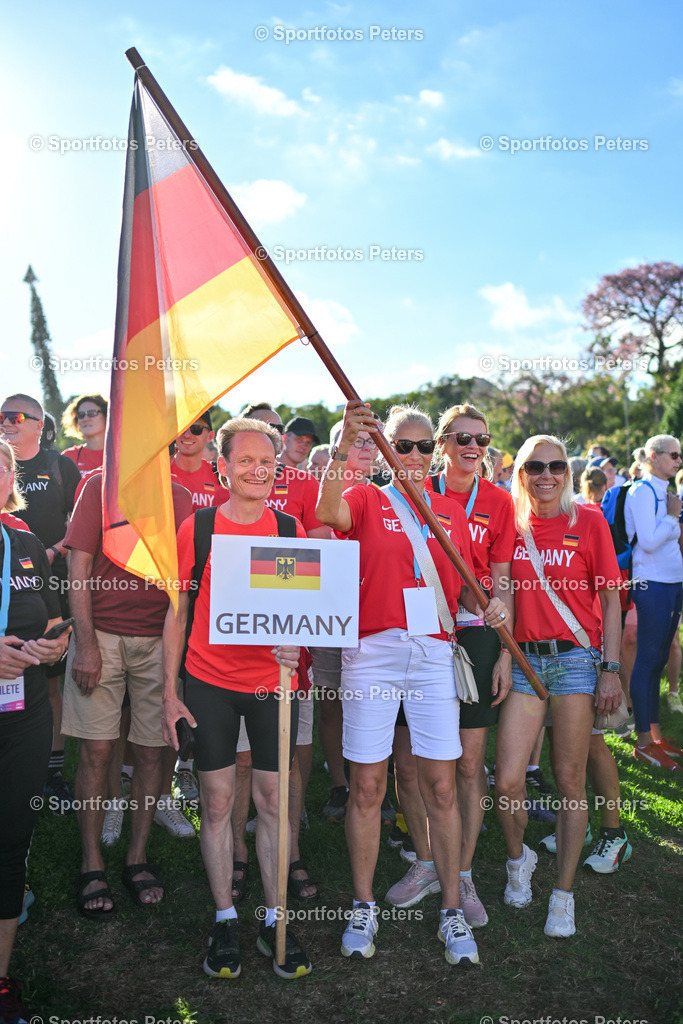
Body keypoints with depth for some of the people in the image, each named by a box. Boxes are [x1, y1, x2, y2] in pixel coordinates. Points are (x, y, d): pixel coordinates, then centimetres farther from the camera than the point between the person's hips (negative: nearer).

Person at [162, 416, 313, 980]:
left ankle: (275, 920, 23)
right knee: (217, 801, 7)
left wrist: (294, 642, -16)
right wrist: (170, 692, 0)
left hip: (272, 682, 1)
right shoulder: (197, 529, -1)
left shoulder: (290, 529, 1)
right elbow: (177, 615, 3)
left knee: (273, 799, 7)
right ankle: (225, 920, 25)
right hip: (209, 683, 0)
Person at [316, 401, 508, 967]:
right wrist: (345, 443, -33)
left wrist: (487, 606, -4)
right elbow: (329, 511, -22)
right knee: (367, 786, 5)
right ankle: (363, 906, 23)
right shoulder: (368, 500, 3)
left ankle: (452, 910, 20)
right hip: (372, 652, -2)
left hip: (433, 654, 2)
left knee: (441, 786, 4)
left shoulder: (452, 512, 12)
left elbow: (461, 584, 17)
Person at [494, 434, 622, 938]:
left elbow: (610, 600, 1)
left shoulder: (588, 522, 0)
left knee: (570, 781, 4)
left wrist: (611, 669, -5)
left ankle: (564, 894, 22)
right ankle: (519, 857, 28)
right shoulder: (511, 526, 6)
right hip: (524, 657, 2)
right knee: (507, 782, -3)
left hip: (576, 657, -2)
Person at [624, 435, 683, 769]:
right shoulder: (642, 491, -11)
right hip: (652, 584, -9)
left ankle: (656, 735, 23)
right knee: (647, 660, -3)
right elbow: (648, 541, -20)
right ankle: (643, 744, 5)